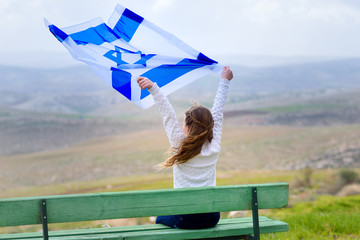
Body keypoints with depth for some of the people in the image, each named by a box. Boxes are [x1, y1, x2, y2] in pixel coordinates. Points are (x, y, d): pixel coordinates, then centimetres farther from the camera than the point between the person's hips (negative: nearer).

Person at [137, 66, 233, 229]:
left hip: (185, 219, -4)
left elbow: (168, 114, -8)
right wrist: (224, 81, 22)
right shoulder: (214, 147, 0)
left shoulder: (181, 146, -9)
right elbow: (217, 113, 10)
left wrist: (153, 87, -11)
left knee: (160, 218, 29)